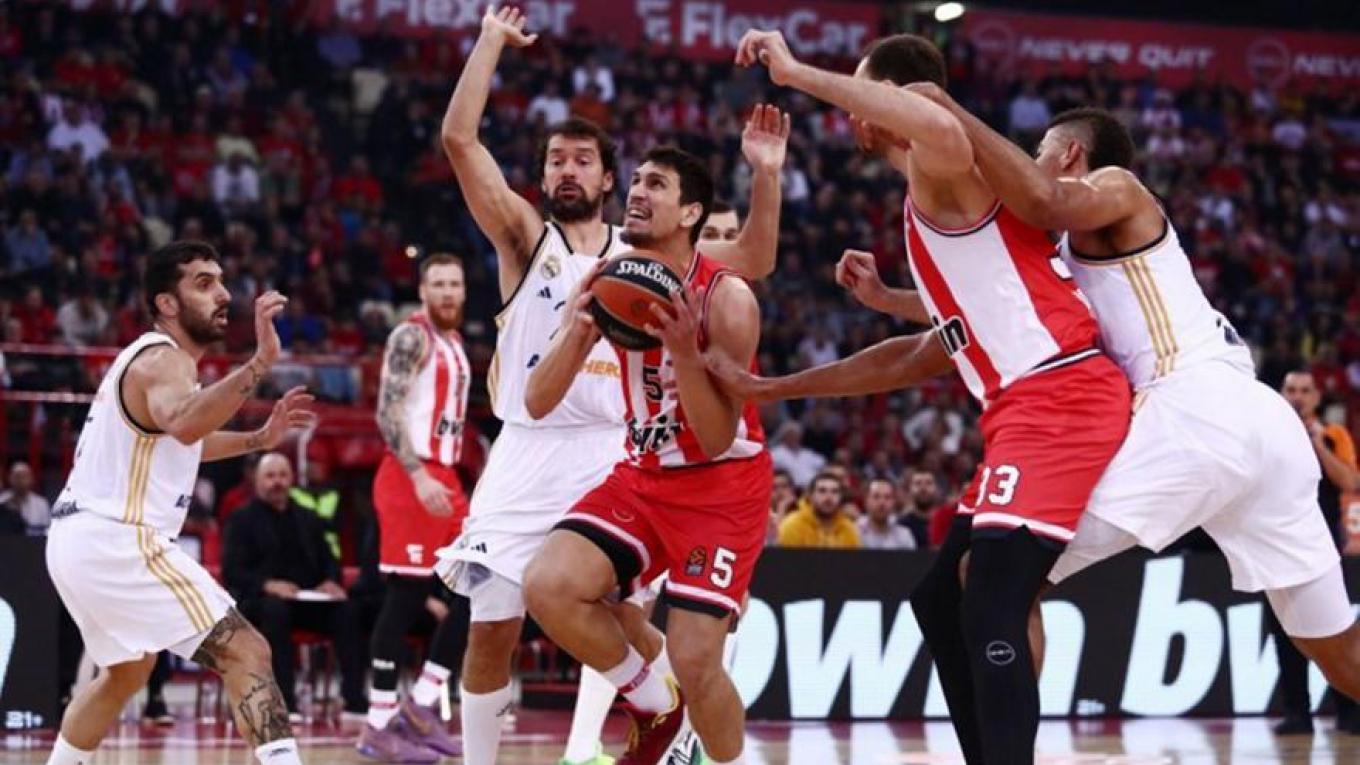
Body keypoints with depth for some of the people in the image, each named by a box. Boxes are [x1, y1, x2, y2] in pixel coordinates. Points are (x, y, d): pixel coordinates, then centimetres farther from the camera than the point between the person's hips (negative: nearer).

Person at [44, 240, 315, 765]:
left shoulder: (152, 358, 20)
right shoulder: (161, 360, -12)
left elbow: (177, 440, 37)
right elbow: (183, 425, -36)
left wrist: (261, 438, 27)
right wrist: (259, 363, -45)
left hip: (79, 540, 11)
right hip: (118, 541, -11)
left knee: (127, 672, 32)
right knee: (246, 653, -15)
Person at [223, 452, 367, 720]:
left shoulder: (307, 520, 24)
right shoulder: (243, 520, 8)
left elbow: (328, 561, 19)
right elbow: (232, 572, -4)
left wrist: (330, 582, -7)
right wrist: (267, 585, -24)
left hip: (306, 599, 4)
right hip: (257, 600, -4)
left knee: (346, 610, -25)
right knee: (275, 608, -39)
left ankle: (354, 700, -31)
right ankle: (284, 704, -42)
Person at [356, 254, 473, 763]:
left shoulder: (454, 343, 18)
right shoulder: (411, 337, -9)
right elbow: (388, 413, -18)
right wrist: (419, 477, -26)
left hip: (444, 479, 9)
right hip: (409, 479, -9)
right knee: (406, 598, -8)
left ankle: (422, 703, 11)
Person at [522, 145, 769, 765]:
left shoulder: (725, 299, -18)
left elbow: (718, 440, -20)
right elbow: (537, 404, -7)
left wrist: (684, 351, -33)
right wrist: (578, 330, -24)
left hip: (724, 487, -5)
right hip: (644, 476, 5)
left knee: (694, 661, -15)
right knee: (547, 586, -19)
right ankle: (655, 705, 5)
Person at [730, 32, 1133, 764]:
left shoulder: (941, 172, -5)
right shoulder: (932, 206, 26)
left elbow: (944, 129, -33)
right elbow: (923, 357, 33)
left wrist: (799, 74, -23)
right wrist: (772, 388, 38)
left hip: (1059, 400, -11)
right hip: (1031, 410, 11)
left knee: (990, 614, -18)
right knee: (939, 597, 17)